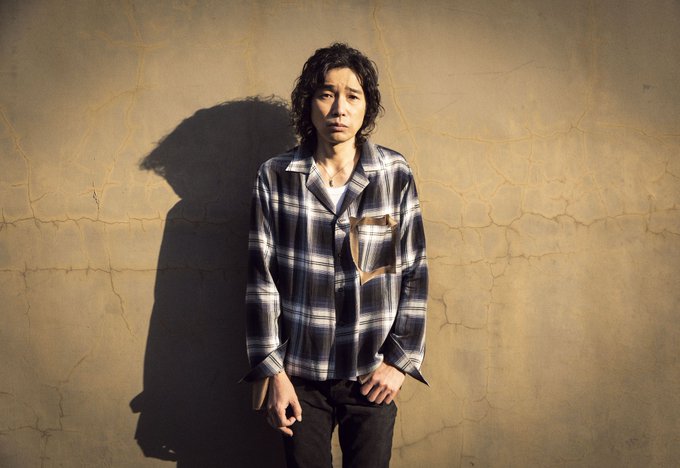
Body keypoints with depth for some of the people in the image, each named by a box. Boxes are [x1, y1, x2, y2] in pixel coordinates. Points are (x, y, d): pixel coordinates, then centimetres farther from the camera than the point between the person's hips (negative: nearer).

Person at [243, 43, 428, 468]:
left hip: (372, 376, 0)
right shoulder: (275, 178, -2)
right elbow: (262, 279, -1)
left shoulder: (396, 174, -1)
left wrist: (400, 360, -2)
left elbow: (414, 273, 2)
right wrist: (272, 370, -4)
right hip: (301, 376, 0)